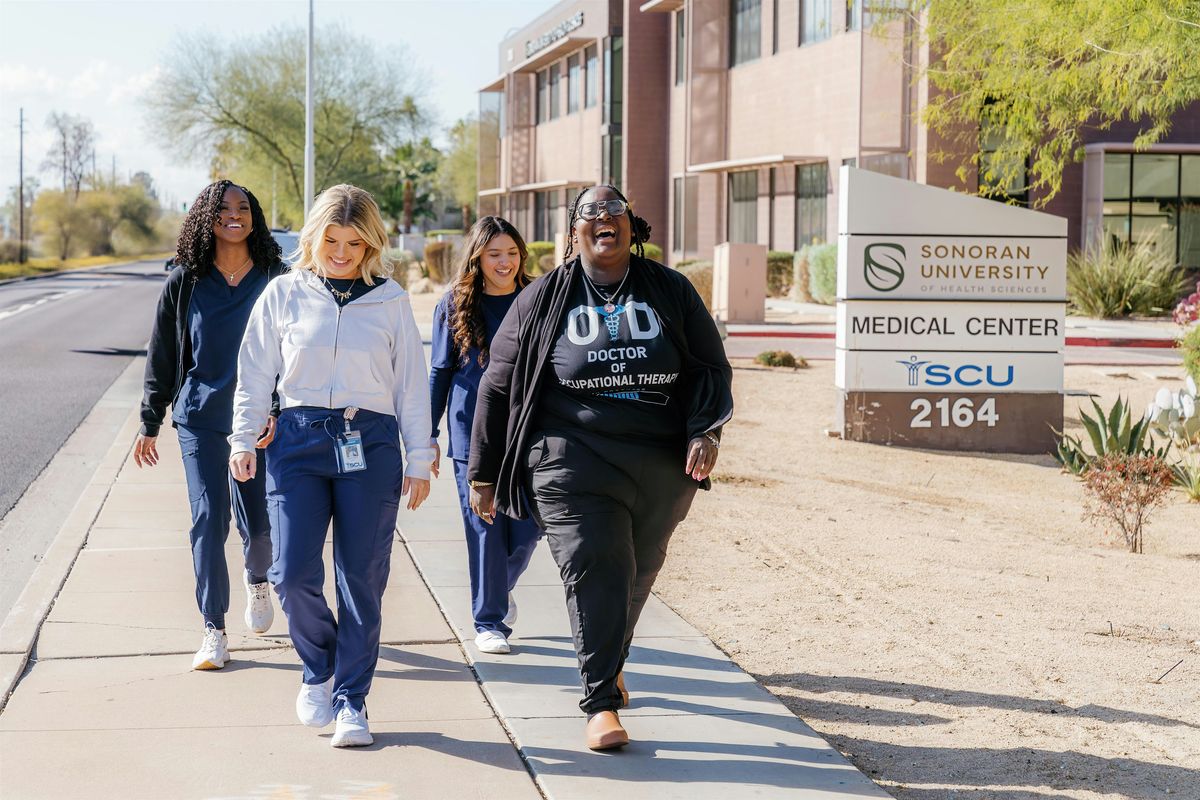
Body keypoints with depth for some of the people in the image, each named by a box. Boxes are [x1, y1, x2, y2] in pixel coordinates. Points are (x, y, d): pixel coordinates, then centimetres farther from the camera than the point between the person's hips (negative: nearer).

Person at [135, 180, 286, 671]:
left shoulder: (275, 281, 1)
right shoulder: (185, 282, 3)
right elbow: (162, 356, 8)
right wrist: (150, 424, 7)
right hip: (200, 418, 0)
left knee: (258, 521, 6)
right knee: (208, 520, -7)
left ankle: (256, 581, 41)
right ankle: (214, 632, -2)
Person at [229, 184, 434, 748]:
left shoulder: (391, 301, 6)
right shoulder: (284, 294, 6)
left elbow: (412, 385, 9)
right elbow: (255, 373, 10)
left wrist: (418, 462, 7)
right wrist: (243, 439, 2)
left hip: (370, 444, 0)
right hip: (299, 439, 0)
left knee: (362, 582, 0)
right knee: (293, 572, -11)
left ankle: (350, 701, 12)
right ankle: (318, 668, 18)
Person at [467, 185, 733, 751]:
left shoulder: (671, 292, 9)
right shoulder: (544, 300, 5)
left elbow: (711, 367, 11)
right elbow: (497, 387, 9)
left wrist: (705, 431, -8)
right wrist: (483, 474, 9)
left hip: (662, 469, 3)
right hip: (575, 465, -2)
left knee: (637, 573, 13)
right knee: (594, 572, -13)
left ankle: (610, 663, 39)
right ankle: (602, 703, -9)